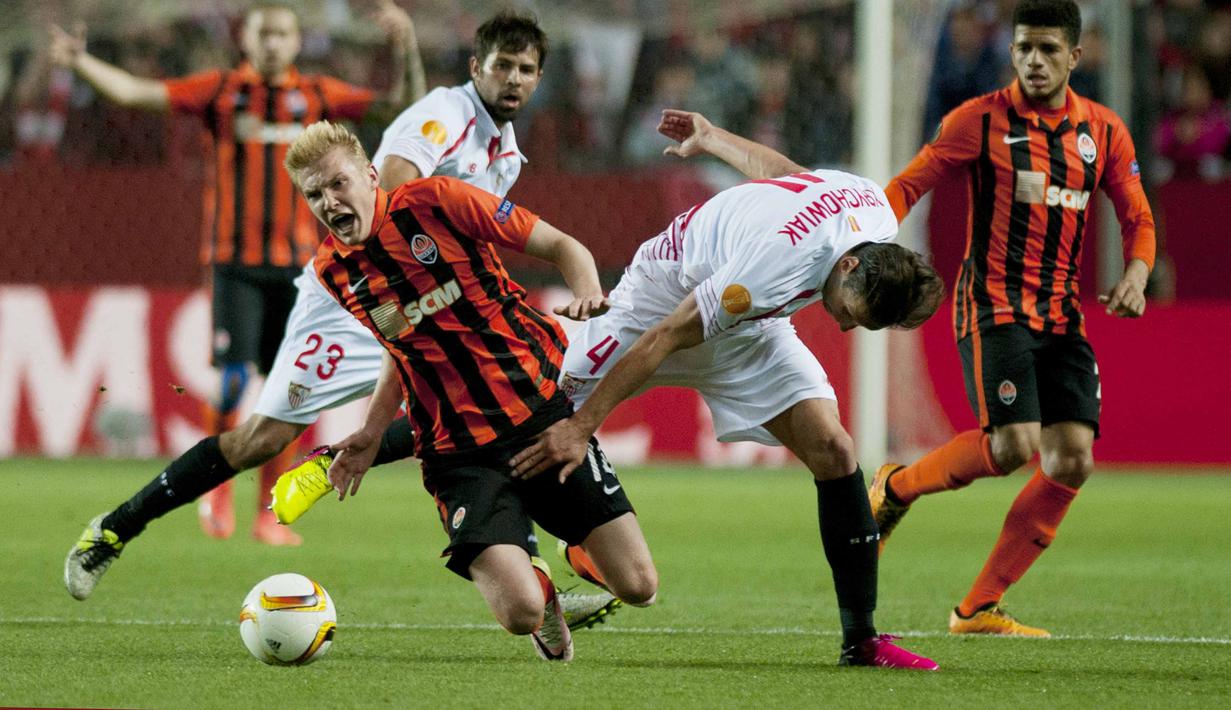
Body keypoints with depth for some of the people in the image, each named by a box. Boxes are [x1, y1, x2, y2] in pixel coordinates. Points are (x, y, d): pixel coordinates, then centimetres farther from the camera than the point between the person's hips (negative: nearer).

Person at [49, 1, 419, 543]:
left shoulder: (316, 95, 7)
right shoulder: (220, 90, 3)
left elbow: (396, 102, 6)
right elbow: (135, 92, -4)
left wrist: (403, 49, -10)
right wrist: (81, 62, -17)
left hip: (294, 262, 2)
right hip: (234, 260, -2)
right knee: (233, 378, -12)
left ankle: (270, 514, 8)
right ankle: (218, 485, 13)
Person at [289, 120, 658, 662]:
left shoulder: (435, 201, -6)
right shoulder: (332, 271, 6)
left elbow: (562, 247, -1)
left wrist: (588, 294, -21)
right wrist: (372, 433, 12)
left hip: (545, 414, -1)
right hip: (458, 453, 2)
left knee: (637, 588, -6)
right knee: (520, 612, -21)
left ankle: (582, 553, 31)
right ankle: (535, 581, 18)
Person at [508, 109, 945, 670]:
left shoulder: (876, 209, -19)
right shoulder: (777, 266, -41)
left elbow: (778, 170, 0)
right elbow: (664, 338, -34)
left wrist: (711, 138, 16)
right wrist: (581, 428, -29)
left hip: (751, 327, 5)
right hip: (665, 302, -5)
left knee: (833, 451, -10)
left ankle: (860, 639, -7)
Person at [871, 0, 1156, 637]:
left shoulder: (1104, 131, 7)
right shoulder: (982, 120, -4)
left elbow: (1138, 218, 15)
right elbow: (907, 187, -1)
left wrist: (1136, 274, -5)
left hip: (1062, 315, 5)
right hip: (994, 305, -5)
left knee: (1072, 461, -7)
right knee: (1011, 447, -21)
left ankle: (979, 608, 2)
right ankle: (896, 487, 9)